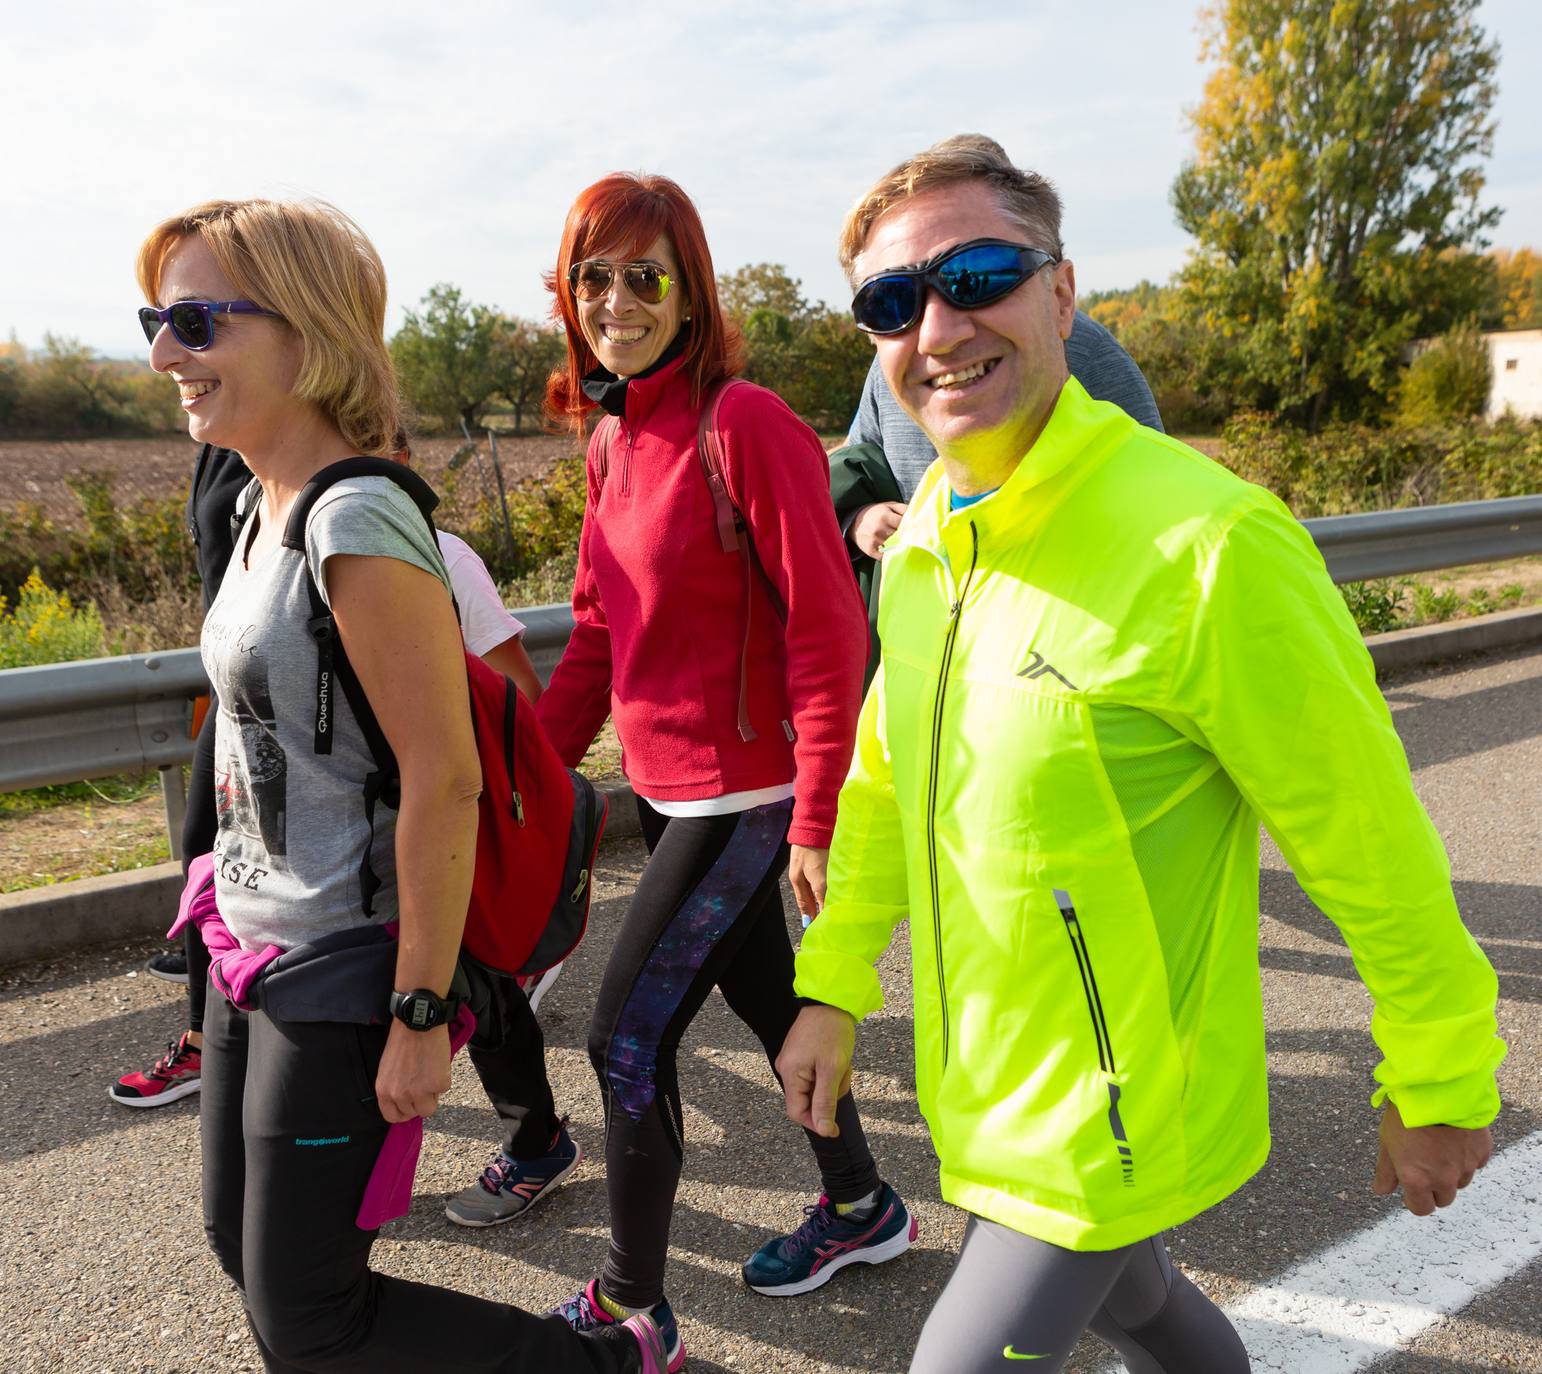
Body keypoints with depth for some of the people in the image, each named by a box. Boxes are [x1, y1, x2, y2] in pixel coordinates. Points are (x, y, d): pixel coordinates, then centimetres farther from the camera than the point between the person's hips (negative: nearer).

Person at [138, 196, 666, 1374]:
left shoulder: (359, 527, -24)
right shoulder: (265, 504, 5)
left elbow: (445, 781, -25)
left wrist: (420, 1014, -21)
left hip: (342, 970, -9)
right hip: (256, 946, 9)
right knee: (242, 1243, 22)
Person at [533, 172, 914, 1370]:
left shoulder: (748, 426, -18)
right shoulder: (614, 441, 7)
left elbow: (827, 629, -20)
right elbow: (599, 632, 12)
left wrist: (815, 819, -21)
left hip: (741, 793, -8)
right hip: (665, 785, 8)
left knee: (628, 1038, -3)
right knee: (761, 991, 21)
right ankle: (862, 1206, 43)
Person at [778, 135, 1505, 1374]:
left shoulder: (1205, 545, -26)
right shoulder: (922, 538, -2)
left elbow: (1375, 852, -18)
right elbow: (885, 782, 9)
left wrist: (1443, 1089, -7)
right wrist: (834, 989, 9)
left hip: (1117, 1129, -7)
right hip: (979, 1093, 7)